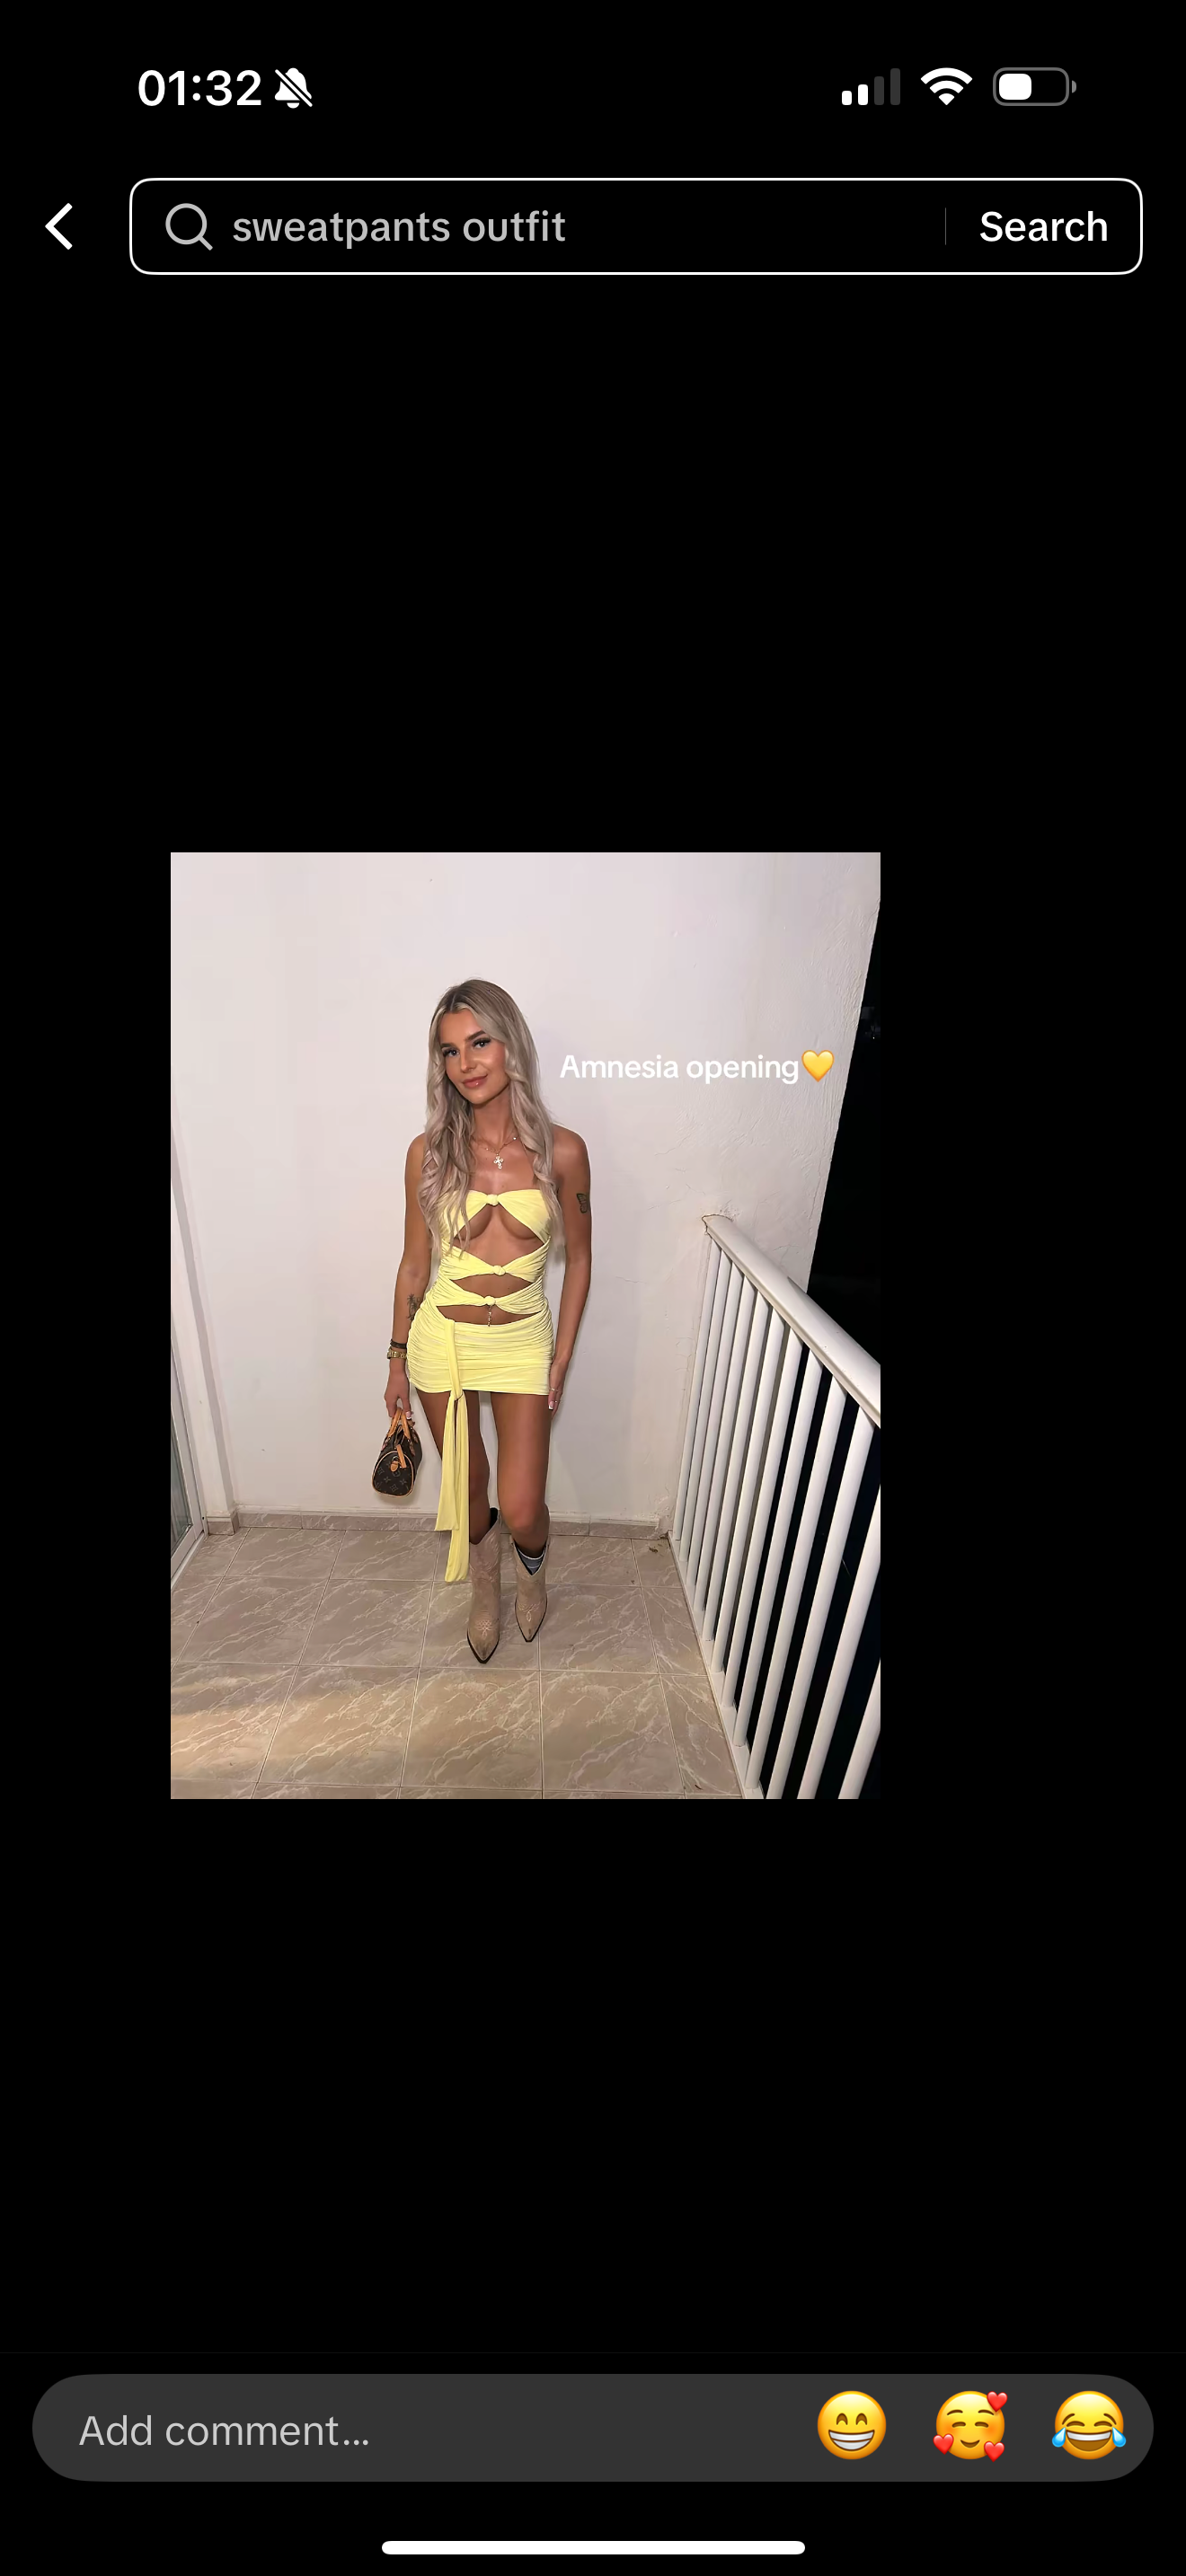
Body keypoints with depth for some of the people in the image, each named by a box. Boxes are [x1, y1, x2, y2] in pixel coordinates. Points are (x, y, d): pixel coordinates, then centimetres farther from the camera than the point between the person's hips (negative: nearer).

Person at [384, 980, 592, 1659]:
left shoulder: (562, 1151, -10)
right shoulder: (429, 1152, -7)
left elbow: (578, 1259, -1)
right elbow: (415, 1263, 1)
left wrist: (560, 1360, -2)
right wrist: (399, 1360, 6)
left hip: (522, 1339, -1)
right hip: (442, 1338, 1)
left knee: (521, 1511, 2)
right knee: (466, 1491, 17)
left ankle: (533, 1567, 41)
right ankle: (484, 1592, 49)